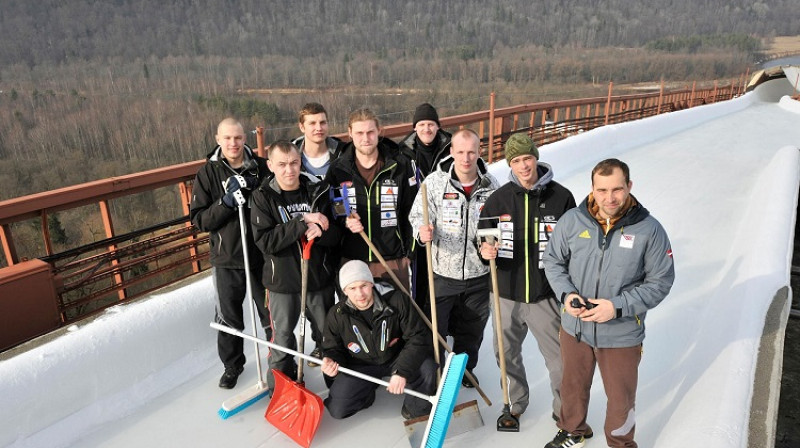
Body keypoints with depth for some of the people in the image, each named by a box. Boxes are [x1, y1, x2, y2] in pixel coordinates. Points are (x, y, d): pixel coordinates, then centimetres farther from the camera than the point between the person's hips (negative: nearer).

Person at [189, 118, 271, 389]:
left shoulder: (261, 167, -3)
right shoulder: (208, 173, -4)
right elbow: (199, 219, -8)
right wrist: (225, 203, -22)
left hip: (262, 253, 0)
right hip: (226, 257, 0)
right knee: (229, 316, 15)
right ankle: (232, 364, 37)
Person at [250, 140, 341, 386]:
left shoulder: (318, 191, -3)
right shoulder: (263, 197, -7)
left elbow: (336, 234, -1)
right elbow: (264, 241, -19)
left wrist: (320, 233, -24)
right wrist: (302, 223, -26)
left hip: (319, 276, 2)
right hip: (282, 280, -1)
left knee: (327, 332, 18)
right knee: (282, 338, 11)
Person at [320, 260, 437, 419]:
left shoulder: (395, 300, -20)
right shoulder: (336, 315, -13)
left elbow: (417, 336, -19)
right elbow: (333, 349, 2)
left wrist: (402, 371, -30)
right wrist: (331, 361, -24)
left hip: (397, 358, -1)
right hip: (361, 366, 2)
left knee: (426, 368, -31)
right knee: (337, 409, -16)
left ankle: (417, 409, 1)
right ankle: (368, 390, 17)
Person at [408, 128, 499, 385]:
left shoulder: (490, 185, -3)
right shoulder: (434, 182, -10)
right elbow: (418, 215, -6)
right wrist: (422, 231, -28)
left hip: (478, 273, 2)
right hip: (442, 271, -2)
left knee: (472, 328, 20)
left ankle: (465, 367, 46)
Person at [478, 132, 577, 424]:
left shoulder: (561, 197, -7)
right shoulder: (498, 198, -2)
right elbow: (482, 239, 5)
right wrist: (485, 251, -18)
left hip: (546, 296, -2)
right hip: (507, 294, 3)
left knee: (559, 359, 9)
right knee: (506, 355, 18)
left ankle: (564, 411, 36)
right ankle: (515, 403, 44)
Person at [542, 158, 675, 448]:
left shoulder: (649, 230, -15)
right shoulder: (571, 221, -11)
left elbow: (660, 282, -9)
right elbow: (553, 261, 2)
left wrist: (617, 306, -20)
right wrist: (566, 294, -15)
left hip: (621, 335, -2)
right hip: (574, 327, 2)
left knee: (621, 397, 17)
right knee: (573, 386, 25)